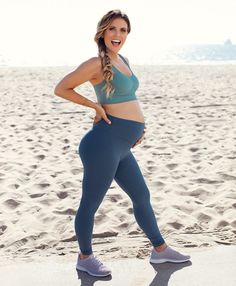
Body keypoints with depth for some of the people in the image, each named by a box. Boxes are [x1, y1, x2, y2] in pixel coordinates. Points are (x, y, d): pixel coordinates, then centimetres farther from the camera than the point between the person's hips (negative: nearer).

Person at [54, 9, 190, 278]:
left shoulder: (123, 60, 15)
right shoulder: (97, 63, -10)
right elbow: (61, 88, -8)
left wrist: (138, 124, 15)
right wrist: (95, 106, -11)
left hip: (120, 147, 10)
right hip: (105, 143, -10)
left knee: (142, 196, 19)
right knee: (90, 203, 5)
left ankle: (160, 249, 36)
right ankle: (85, 257, 25)